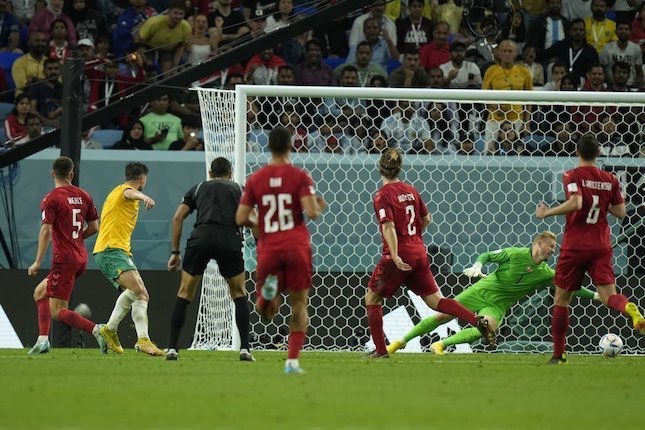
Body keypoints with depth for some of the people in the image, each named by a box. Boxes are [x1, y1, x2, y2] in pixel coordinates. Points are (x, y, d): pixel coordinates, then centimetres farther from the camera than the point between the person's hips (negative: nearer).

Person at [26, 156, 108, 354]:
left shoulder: (51, 199, -10)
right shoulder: (83, 196, 8)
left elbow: (46, 230, -17)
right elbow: (94, 227, 11)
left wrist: (38, 262, -14)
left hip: (64, 260, -7)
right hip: (81, 257, 7)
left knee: (58, 311, -7)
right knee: (40, 293, 22)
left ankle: (96, 330, -25)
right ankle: (43, 340, 14)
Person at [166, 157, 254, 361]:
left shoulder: (198, 188, 27)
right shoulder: (238, 189, 25)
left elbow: (177, 218, 18)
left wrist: (175, 252, 20)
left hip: (201, 237, 0)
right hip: (230, 239, 0)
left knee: (185, 293, 13)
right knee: (239, 293, 17)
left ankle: (172, 348, 6)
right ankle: (245, 349, 8)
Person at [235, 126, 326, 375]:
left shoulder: (255, 179, 4)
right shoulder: (300, 177, -4)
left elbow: (240, 219, 3)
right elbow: (311, 212, -14)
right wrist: (320, 207, 9)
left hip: (268, 249, 2)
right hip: (296, 247, -2)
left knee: (265, 312, 11)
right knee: (299, 304, 10)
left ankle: (268, 289, -25)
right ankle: (292, 361, 0)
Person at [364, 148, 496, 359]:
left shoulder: (383, 195, -11)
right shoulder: (410, 190, 10)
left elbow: (388, 226, -22)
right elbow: (426, 218, 20)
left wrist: (395, 256, -28)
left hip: (399, 256, -6)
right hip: (419, 252, 6)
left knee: (372, 298, 10)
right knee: (434, 300, 11)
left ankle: (380, 350, 6)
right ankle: (477, 320, -7)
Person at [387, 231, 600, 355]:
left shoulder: (546, 273, -2)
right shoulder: (516, 254, -12)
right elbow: (487, 255, -3)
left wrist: (595, 295, -7)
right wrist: (478, 266, -23)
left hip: (498, 305, 2)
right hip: (483, 290, -2)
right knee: (442, 316, -6)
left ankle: (441, 345, -16)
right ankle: (401, 341, 9)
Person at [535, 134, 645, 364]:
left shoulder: (572, 176, -7)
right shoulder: (610, 180, 6)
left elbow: (575, 203, -24)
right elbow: (620, 212, 9)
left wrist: (547, 213, -13)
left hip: (575, 246, -3)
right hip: (601, 246, 3)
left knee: (561, 298, 11)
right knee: (608, 295, -4)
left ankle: (558, 354, 11)